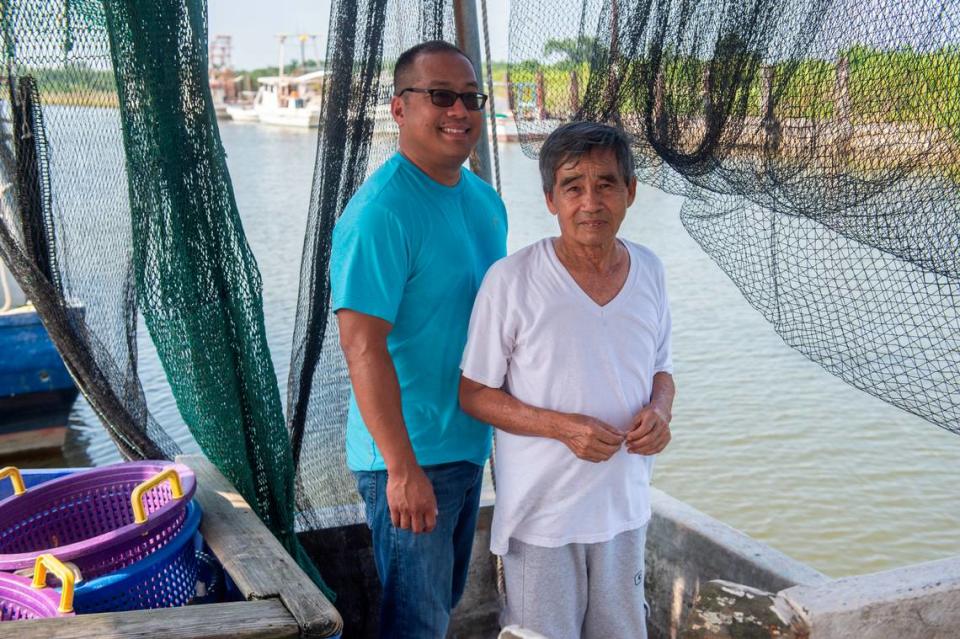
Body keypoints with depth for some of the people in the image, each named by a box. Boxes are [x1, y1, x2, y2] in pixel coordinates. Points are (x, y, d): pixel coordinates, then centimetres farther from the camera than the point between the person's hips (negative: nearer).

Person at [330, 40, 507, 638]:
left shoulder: (486, 202, 6)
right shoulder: (381, 212, -20)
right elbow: (363, 346, -24)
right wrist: (404, 469, -25)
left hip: (468, 443, 8)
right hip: (410, 455, -8)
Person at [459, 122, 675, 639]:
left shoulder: (649, 270, 0)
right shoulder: (512, 279, -16)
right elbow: (474, 393, -10)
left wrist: (659, 410, -11)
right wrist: (562, 426, -23)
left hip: (624, 504, 5)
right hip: (542, 512, -4)